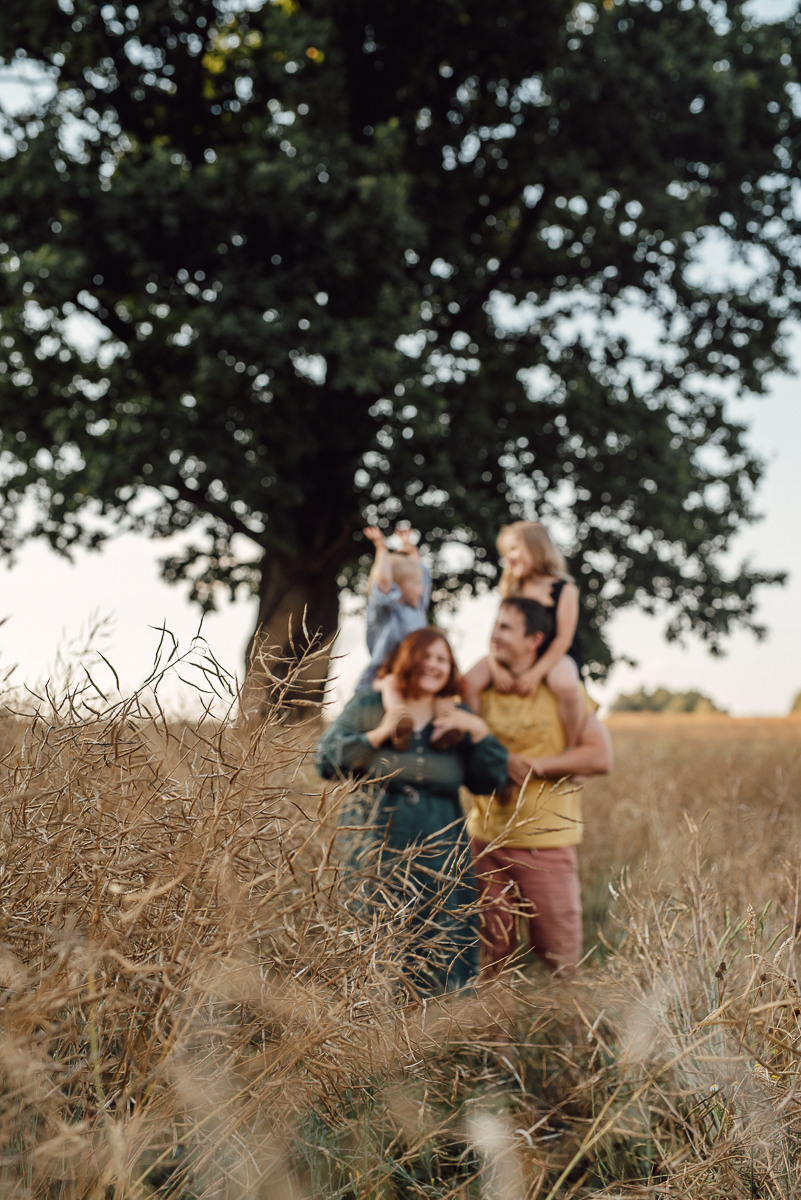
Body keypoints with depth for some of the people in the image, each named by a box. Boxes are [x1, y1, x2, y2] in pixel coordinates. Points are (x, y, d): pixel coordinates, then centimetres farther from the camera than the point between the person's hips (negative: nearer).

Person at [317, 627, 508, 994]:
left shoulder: (457, 720, 14)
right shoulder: (368, 708, 7)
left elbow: (490, 780, 8)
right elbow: (326, 760, -3)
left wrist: (479, 731, -4)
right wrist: (378, 735, -9)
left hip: (442, 855, 3)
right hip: (383, 850, -2)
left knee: (445, 957, 1)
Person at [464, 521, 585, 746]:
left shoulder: (564, 589, -3)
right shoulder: (512, 592, 11)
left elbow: (563, 638, -11)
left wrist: (536, 672, -24)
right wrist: (497, 668, -19)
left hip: (554, 656, -4)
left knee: (566, 684, -38)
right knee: (470, 681, -20)